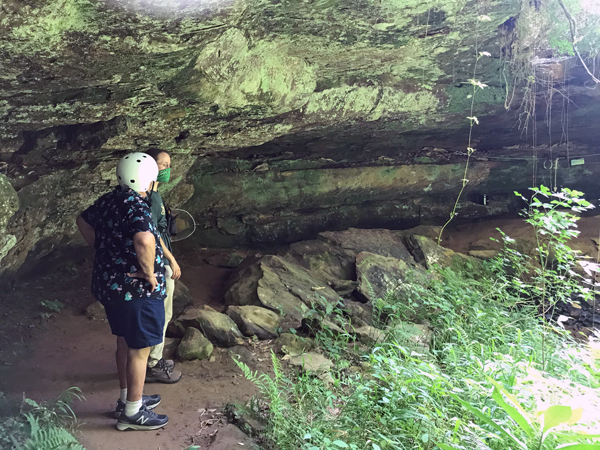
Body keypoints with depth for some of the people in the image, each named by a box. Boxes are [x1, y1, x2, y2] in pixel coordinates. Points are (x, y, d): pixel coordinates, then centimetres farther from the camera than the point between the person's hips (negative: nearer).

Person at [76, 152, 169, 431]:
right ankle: (132, 413, 16)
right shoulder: (136, 206, -23)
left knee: (124, 342, 22)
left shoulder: (107, 201, 6)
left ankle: (128, 398, 37)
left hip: (109, 285, 9)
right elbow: (145, 240, -41)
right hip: (136, 290, -9)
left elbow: (83, 222, 24)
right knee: (139, 350, 4)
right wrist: (150, 272, -26)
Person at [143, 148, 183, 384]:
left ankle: (154, 359, 30)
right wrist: (171, 260, -18)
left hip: (160, 262, 10)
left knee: (160, 314, 18)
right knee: (161, 314, -1)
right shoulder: (149, 196, -19)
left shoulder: (154, 194, 13)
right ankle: (152, 366, 11)